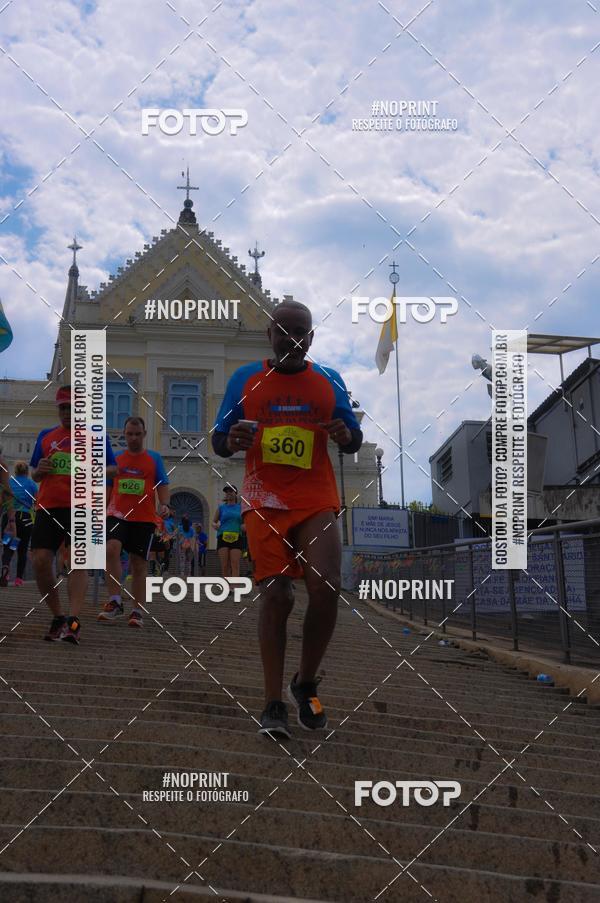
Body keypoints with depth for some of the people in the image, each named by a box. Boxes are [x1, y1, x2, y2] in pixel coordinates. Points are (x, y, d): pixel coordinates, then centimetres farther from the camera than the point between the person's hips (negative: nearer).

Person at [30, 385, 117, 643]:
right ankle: (58, 617, 7)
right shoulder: (46, 436, 18)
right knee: (40, 561, -7)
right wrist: (39, 470, 0)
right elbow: (34, 475, 24)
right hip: (48, 506, 3)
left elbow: (113, 469, 9)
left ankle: (74, 621, -21)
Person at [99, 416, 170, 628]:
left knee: (138, 564, 3)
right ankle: (115, 602, -21)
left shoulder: (154, 458, 7)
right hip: (117, 514, 1)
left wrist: (164, 504, -14)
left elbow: (162, 485, 4)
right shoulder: (115, 457, 11)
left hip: (144, 518, 0)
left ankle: (137, 612, 10)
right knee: (111, 549, -25)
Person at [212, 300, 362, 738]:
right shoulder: (245, 379, 7)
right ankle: (273, 705, 0)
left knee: (326, 589, -14)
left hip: (317, 501, 1)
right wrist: (232, 441, -14)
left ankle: (305, 684, 10)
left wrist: (345, 435, -9)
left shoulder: (330, 381, 10)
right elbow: (219, 442, 10)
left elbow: (355, 442, 15)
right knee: (276, 596, -9)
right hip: (265, 501, -1)